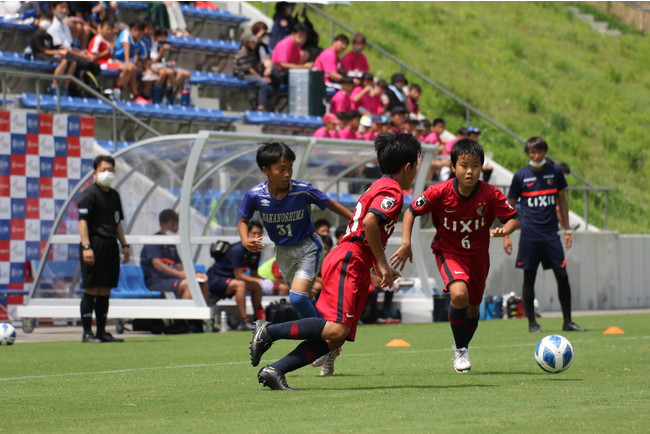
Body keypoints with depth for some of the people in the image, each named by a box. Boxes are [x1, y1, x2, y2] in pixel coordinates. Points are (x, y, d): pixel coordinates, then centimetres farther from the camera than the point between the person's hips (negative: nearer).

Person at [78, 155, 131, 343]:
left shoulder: (114, 195, 18)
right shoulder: (89, 194, -6)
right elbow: (83, 221, -12)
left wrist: (124, 245, 18)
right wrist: (86, 246, -21)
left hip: (110, 246, 7)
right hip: (95, 245, -7)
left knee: (105, 291, 9)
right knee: (91, 290, -6)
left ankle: (101, 331, 14)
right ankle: (87, 332, -3)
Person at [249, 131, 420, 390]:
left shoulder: (379, 187, 23)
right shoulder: (393, 191, -7)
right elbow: (370, 222, -23)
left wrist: (380, 268, 26)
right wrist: (382, 264, -17)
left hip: (353, 267, 10)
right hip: (348, 264, -10)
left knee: (334, 340, 1)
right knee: (336, 329, -22)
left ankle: (274, 371, -3)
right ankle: (269, 331, -15)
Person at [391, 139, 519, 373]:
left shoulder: (491, 195, -18)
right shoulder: (440, 192, -21)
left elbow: (513, 218, -8)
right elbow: (411, 212, -9)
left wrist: (504, 230, -31)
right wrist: (406, 244, -18)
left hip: (478, 254, 3)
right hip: (449, 252, -2)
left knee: (473, 308, 13)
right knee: (459, 294, -28)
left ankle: (462, 346, 45)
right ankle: (460, 351, -9)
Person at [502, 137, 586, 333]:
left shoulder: (555, 172, 5)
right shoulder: (521, 176, 0)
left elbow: (562, 201, 14)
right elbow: (509, 207, 6)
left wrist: (567, 230, 10)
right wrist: (506, 236, 0)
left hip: (551, 234, 2)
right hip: (529, 234, -2)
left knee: (562, 276, -1)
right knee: (529, 278, 1)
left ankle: (567, 321, 7)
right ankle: (532, 322, 10)